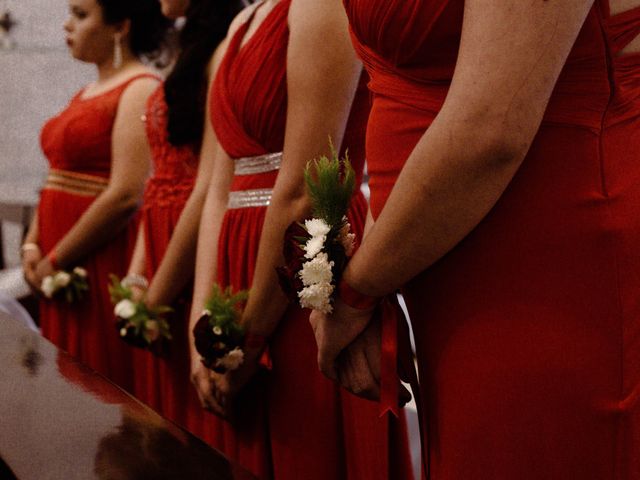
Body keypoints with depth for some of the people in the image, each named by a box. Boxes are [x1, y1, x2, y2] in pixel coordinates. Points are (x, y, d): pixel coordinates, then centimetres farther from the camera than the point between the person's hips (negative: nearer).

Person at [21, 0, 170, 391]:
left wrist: (56, 262, -13)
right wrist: (33, 246, 2)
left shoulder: (140, 90, -10)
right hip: (60, 272, 8)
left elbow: (126, 196, -19)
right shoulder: (86, 94, 17)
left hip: (103, 267, -8)